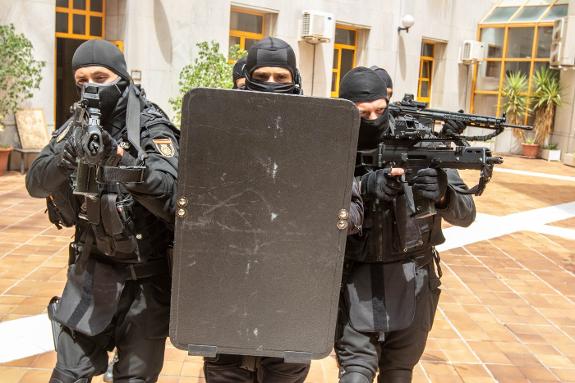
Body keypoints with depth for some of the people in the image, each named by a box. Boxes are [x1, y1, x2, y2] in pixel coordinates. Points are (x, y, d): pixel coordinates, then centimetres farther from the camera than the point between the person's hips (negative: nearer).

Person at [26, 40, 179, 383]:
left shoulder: (153, 130, -13)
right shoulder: (77, 127, 1)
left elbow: (170, 197, -27)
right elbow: (36, 184, -10)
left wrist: (121, 158, -39)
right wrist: (68, 155, -29)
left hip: (144, 277, -3)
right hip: (91, 269, 4)